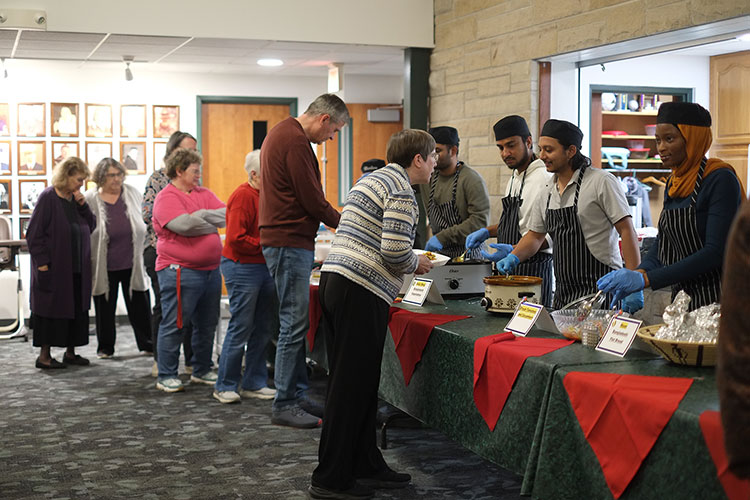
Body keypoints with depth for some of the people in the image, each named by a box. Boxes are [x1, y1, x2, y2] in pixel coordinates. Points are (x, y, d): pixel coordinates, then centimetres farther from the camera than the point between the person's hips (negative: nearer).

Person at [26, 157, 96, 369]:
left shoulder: (76, 198, 10)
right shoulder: (48, 198, -10)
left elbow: (92, 226, 11)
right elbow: (34, 233, -12)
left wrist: (83, 205, -4)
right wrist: (42, 262, -17)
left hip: (78, 268, 7)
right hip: (54, 267, -7)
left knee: (77, 310, 9)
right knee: (53, 310, -1)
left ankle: (70, 352, 20)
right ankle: (44, 355, 8)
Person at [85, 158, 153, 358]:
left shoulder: (133, 193, 3)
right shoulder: (90, 199, -5)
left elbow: (143, 224, 15)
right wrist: (90, 263, -2)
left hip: (133, 264, 2)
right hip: (105, 266, -2)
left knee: (140, 305, 7)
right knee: (105, 307, 8)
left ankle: (147, 344, 20)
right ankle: (105, 347, 21)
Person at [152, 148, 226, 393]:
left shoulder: (204, 194, 14)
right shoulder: (166, 197, -7)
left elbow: (227, 213, 1)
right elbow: (185, 224, -22)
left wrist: (200, 216, -14)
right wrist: (213, 225, -7)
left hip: (210, 269, 8)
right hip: (180, 270, -7)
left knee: (207, 324, 14)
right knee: (174, 324, -2)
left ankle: (202, 371, 27)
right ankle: (166, 376, 7)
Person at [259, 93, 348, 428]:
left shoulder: (281, 133, 19)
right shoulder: (295, 141, -16)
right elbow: (312, 199, -16)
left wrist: (332, 219, 19)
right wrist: (342, 222, -2)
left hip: (286, 240, 11)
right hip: (290, 243, -11)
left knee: (295, 322, 13)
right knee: (294, 323, -7)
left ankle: (296, 394, 19)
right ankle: (284, 405, -2)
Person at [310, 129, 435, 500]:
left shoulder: (370, 181, 21)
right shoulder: (401, 191, -9)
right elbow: (395, 252, -18)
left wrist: (408, 261, 23)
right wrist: (415, 265, 2)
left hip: (334, 279, 10)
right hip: (361, 293, -10)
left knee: (359, 382, 14)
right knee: (352, 386, -3)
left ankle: (366, 466, 22)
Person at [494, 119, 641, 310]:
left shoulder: (602, 182, -9)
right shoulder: (547, 193, 12)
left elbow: (627, 231, -11)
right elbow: (535, 235, 24)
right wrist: (513, 257, 4)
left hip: (600, 289, -7)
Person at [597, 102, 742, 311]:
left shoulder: (720, 179, -14)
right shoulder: (674, 182, 10)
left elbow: (716, 252, -21)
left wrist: (646, 279, -25)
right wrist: (638, 273, -7)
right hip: (681, 296, 7)